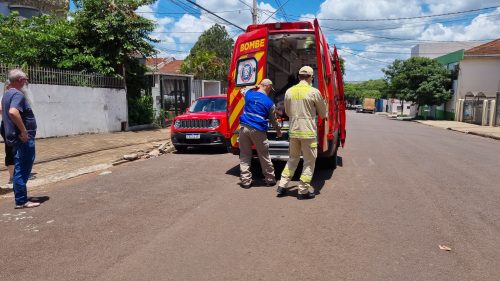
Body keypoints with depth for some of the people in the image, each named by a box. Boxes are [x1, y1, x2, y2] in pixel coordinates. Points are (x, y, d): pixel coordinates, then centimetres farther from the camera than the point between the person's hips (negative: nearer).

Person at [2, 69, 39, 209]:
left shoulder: (7, 94, 16)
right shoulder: (18, 94, -16)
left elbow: (5, 111, 28)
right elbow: (13, 112, -34)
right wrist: (24, 131, -26)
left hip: (16, 138, 10)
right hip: (24, 139, -10)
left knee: (20, 169, 16)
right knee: (23, 169, -5)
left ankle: (20, 198, 24)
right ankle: (21, 201, -1)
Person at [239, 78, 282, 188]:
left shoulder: (249, 93, 6)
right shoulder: (269, 102, -1)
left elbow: (244, 89, 34)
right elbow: (273, 120, 11)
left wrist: (256, 87, 36)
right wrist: (278, 130, 27)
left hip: (244, 127, 3)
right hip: (258, 130, -3)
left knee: (244, 155, 10)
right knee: (264, 156, 10)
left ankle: (245, 180, 10)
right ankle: (270, 179, 22)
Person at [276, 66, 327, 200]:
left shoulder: (289, 91, 4)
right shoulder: (314, 92, -10)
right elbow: (323, 114, 2)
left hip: (293, 131, 5)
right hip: (308, 132, -5)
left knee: (293, 159, 20)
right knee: (309, 161, 8)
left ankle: (282, 186, 20)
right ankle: (304, 190, 12)